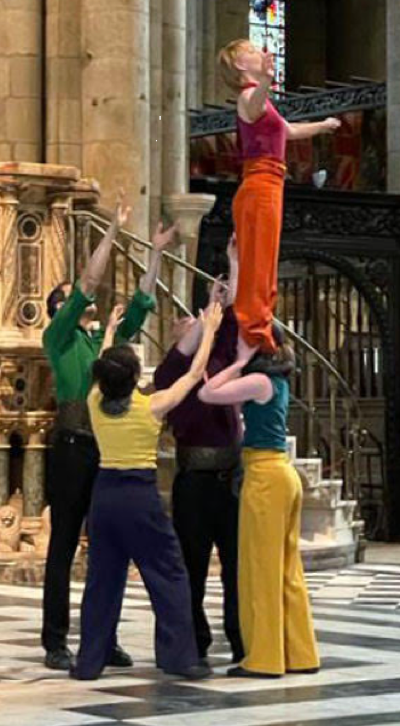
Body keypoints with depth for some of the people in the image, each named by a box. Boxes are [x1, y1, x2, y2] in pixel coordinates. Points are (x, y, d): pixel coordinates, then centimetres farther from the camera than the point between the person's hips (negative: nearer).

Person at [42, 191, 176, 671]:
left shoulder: (106, 339, 19)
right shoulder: (57, 337, 2)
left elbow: (141, 303, 14)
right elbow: (90, 282, -6)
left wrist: (157, 253, 8)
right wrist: (113, 231, -7)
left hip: (109, 450, 6)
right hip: (74, 448, -6)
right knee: (63, 548, -2)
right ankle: (55, 644, 0)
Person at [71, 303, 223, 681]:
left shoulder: (96, 402, 0)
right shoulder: (151, 406, -10)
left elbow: (103, 370, 23)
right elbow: (195, 373, 0)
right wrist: (209, 330, 12)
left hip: (104, 493, 5)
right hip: (140, 495, -5)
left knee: (102, 577, 11)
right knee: (169, 575, 4)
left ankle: (89, 660, 12)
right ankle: (179, 655, 1)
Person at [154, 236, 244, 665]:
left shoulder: (220, 368, 14)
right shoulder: (169, 376, 3)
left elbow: (232, 324, 10)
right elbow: (181, 355, -17)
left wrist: (235, 265, 8)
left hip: (232, 476, 4)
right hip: (196, 480, -4)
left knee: (238, 562, 3)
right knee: (193, 564, 1)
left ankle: (243, 644, 7)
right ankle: (193, 644, 9)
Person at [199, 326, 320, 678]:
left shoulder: (259, 381, -12)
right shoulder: (278, 381, 15)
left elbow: (207, 393, -18)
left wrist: (240, 362, -10)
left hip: (265, 476, -9)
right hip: (284, 474, 9)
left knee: (261, 569, -3)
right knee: (287, 568, 13)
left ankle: (264, 658, 1)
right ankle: (299, 653, 17)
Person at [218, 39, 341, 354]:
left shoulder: (261, 100, 25)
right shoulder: (249, 96, -7)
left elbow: (288, 130, 43)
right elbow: (254, 105, -35)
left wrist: (323, 125, 59)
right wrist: (265, 82, -57)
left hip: (265, 189, 10)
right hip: (260, 189, -10)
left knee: (263, 270, 11)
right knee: (258, 268, -14)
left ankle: (258, 334, 14)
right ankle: (253, 333, -18)